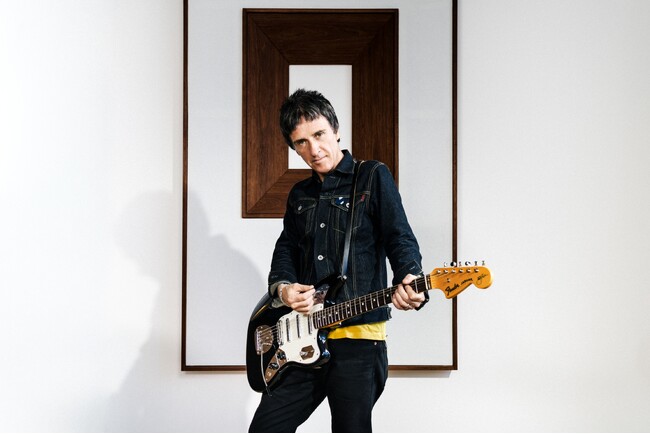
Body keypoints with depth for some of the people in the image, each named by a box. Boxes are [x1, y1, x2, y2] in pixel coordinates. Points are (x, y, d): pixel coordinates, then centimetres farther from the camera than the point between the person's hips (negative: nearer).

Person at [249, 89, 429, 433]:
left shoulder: (373, 177, 1)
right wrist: (282, 287, -5)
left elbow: (401, 240, -7)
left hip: (357, 341, -5)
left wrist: (410, 283, -28)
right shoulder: (299, 195, 19)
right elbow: (286, 250, 18)